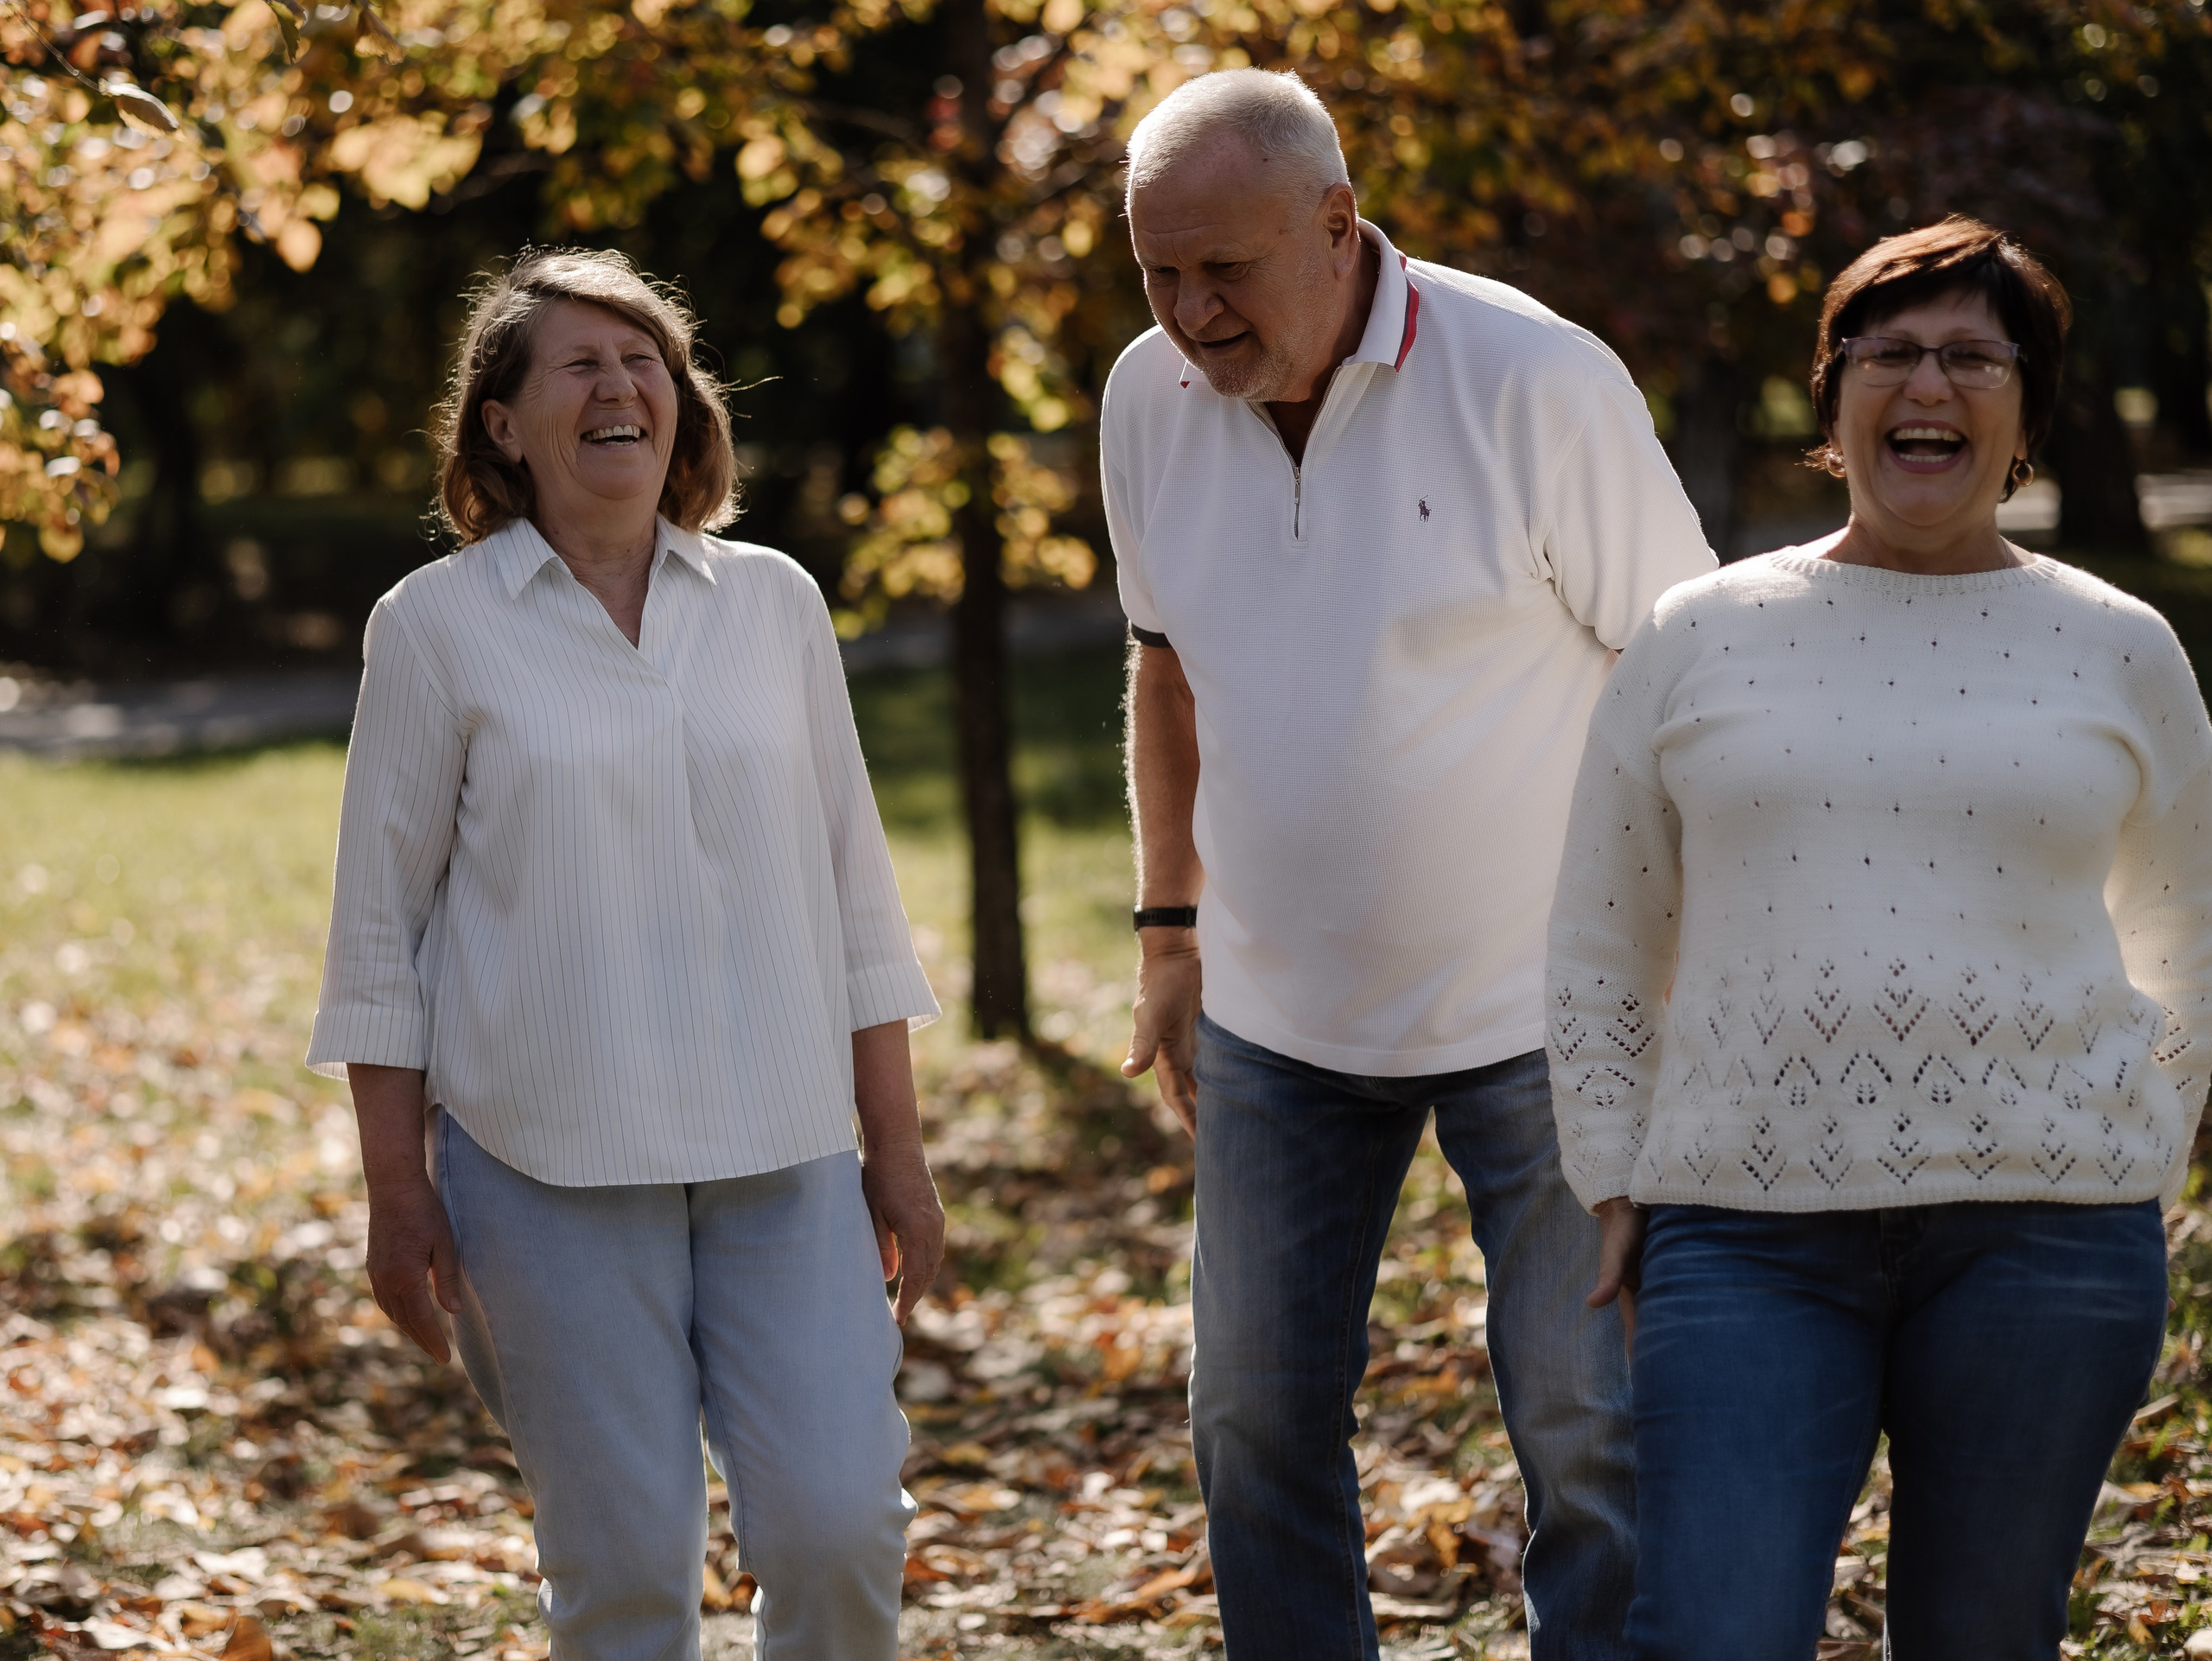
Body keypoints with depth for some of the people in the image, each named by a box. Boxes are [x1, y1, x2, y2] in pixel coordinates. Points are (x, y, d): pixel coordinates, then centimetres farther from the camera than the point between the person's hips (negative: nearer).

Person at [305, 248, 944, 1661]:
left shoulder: (774, 604, 9)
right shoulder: (438, 627, 1)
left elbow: (854, 893, 12)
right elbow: (380, 927, 3)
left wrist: (897, 1150, 9)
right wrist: (396, 1190, -1)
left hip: (781, 1157, 2)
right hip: (551, 1164, -2)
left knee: (840, 1524, -7)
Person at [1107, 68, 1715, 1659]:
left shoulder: (1539, 382, -17)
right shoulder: (1152, 400, -2)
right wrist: (1171, 930, 16)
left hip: (1544, 1007, -4)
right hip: (1278, 1014, 5)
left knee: (1592, 1436, -3)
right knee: (1259, 1429, 8)